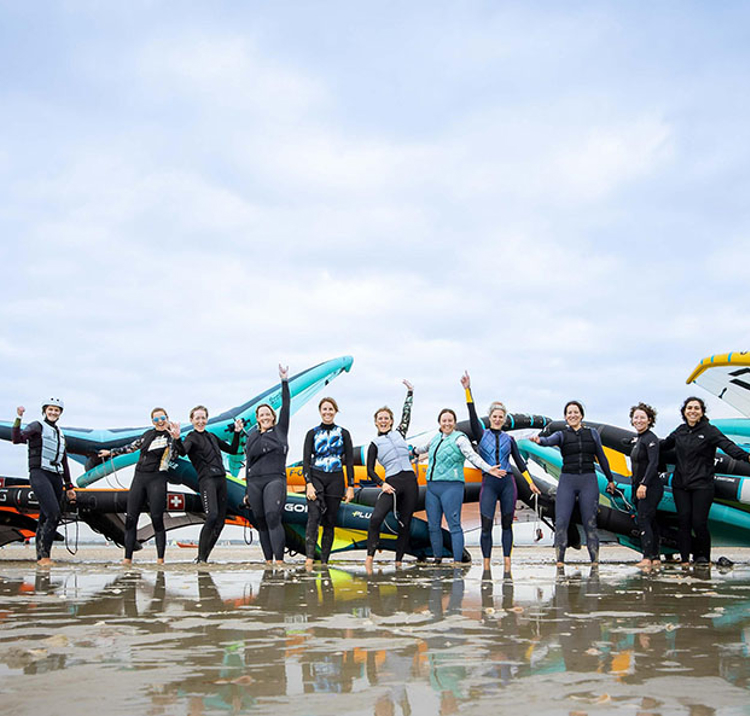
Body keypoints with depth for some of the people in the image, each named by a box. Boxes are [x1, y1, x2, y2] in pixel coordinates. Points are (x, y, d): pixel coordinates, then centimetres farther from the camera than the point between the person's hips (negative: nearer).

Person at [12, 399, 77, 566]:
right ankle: (43, 554, -16)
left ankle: (41, 556, 8)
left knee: (45, 519, 5)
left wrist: (69, 487, 23)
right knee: (54, 514, -20)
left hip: (56, 477, 7)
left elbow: (64, 463, 25)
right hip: (39, 474, -7)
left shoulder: (60, 433, 22)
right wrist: (18, 419, -25)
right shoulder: (37, 426, 3)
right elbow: (17, 439, -15)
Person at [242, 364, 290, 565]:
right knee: (261, 523, 2)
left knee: (273, 517, -20)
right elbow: (248, 463, 17)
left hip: (275, 479, -4)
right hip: (254, 482, 4)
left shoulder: (280, 430, 11)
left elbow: (286, 405, 3)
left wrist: (284, 381, -1)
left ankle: (279, 560, -24)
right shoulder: (252, 437, 17)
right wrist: (247, 491, 15)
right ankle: (268, 561, 6)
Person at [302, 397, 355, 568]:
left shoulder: (343, 433, 9)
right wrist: (309, 484, -12)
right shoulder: (312, 433, 7)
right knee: (314, 516, -20)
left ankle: (324, 561, 7)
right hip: (315, 477, -1)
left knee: (330, 521, 2)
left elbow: (349, 461, 8)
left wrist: (351, 486, 0)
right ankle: (309, 557, -29)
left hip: (336, 479, 1)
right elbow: (306, 460, 1)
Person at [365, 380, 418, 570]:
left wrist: (410, 392, 27)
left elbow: (407, 413, 24)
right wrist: (382, 484, -8)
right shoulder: (375, 444, 10)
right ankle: (369, 557, -17)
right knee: (376, 518, -23)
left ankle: (398, 562, 10)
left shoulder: (399, 433, 16)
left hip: (410, 482, 3)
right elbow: (370, 470, 7)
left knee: (405, 524, 2)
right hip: (391, 483, -3)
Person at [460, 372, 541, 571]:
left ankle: (507, 565, 8)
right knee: (486, 526, -6)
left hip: (508, 483, 2)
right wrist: (468, 390, -13)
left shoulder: (509, 439, 13)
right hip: (488, 483, -2)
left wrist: (531, 483, 8)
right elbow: (472, 415, -4)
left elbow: (519, 462, 13)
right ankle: (486, 566, 0)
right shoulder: (481, 434, 8)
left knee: (507, 524, 4)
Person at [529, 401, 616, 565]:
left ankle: (595, 561, 6)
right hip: (567, 480, 0)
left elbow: (601, 457, 17)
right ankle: (560, 561, -7)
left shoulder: (592, 433, 10)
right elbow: (549, 441, -16)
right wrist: (539, 440, -39)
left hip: (589, 480, 1)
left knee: (590, 523, 1)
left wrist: (610, 479, 22)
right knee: (561, 522, -10)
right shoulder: (562, 435, 6)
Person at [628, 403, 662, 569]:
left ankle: (647, 557, -18)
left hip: (650, 487, -9)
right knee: (650, 522, 11)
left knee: (643, 520, -15)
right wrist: (635, 486, 20)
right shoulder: (637, 439, 16)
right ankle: (655, 558, 15)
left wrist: (644, 484, -29)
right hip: (638, 487, 9)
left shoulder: (650, 438, -12)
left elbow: (653, 463, -22)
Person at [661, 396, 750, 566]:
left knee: (699, 523, -6)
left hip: (702, 486, -4)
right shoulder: (680, 431, 11)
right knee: (683, 521, 1)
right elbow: (665, 444, 28)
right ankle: (685, 559, 10)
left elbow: (728, 446, -18)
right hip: (680, 485, 4)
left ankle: (703, 556, 17)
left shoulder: (709, 431, -5)